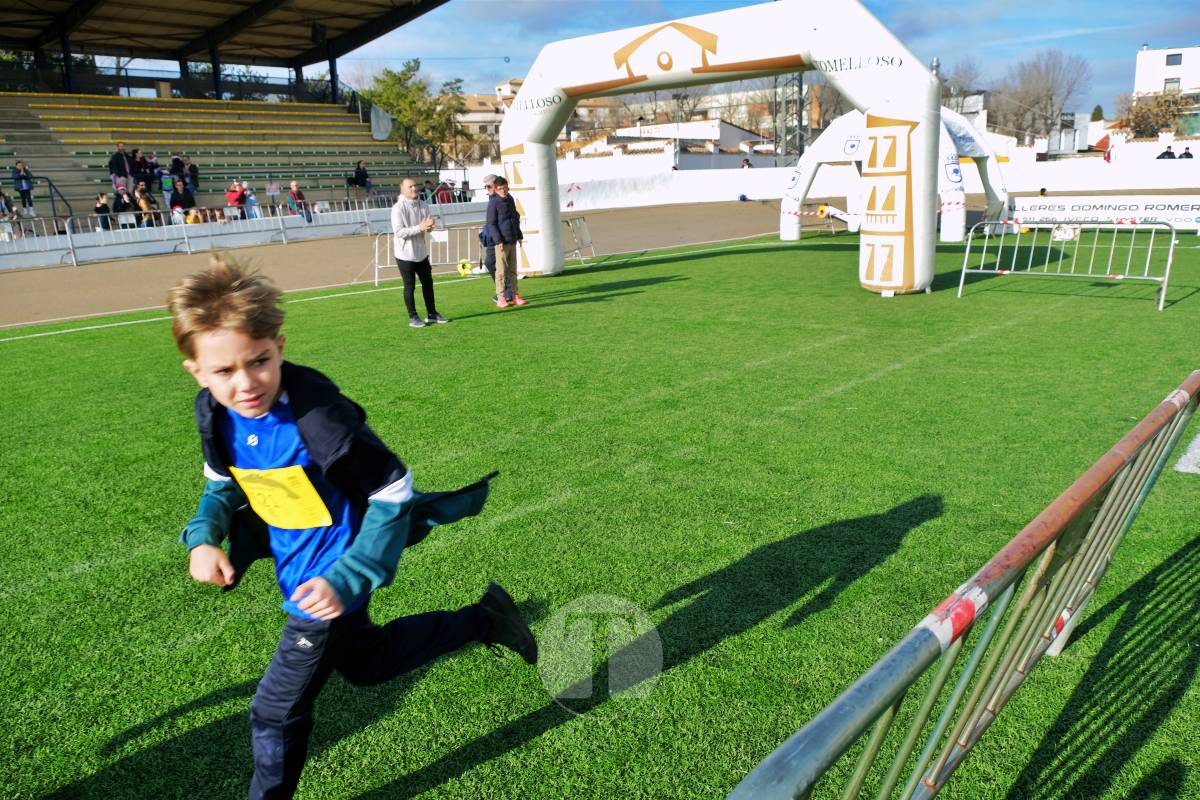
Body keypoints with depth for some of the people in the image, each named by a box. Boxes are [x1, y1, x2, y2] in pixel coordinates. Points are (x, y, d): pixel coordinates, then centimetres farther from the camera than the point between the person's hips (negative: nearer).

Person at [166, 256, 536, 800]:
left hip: (327, 582, -8)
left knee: (276, 714, 4)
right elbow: (223, 482, 8)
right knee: (366, 664, 28)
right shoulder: (214, 412, -11)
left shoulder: (316, 415, -33)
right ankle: (484, 620, 42)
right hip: (298, 569, 8)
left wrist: (345, 578, -29)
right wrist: (204, 535, -10)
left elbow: (393, 492, -24)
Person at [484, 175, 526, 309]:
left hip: (512, 241, 7)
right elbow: (491, 223, -11)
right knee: (501, 270, -5)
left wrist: (519, 236, 19)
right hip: (501, 242, -7)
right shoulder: (493, 202, -8)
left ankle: (513, 294, 18)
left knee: (513, 269, 11)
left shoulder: (510, 200, 13)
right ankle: (501, 297, 0)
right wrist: (498, 241, -16)